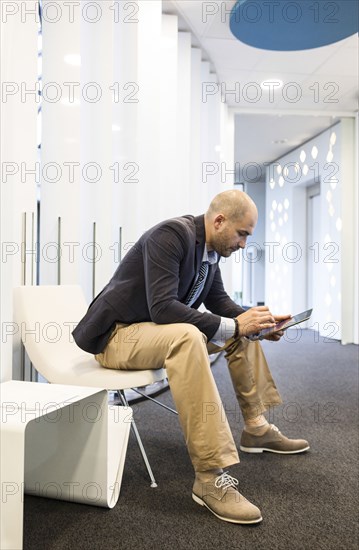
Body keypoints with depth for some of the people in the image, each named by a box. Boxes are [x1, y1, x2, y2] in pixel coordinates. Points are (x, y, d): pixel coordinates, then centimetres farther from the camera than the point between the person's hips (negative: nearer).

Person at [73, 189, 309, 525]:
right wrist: (233, 326, -31)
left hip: (161, 329, 9)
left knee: (242, 330, 7)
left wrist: (250, 320, -4)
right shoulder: (171, 235, -24)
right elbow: (162, 308, -33)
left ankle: (256, 428, 16)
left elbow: (218, 300, 13)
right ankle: (210, 478, -33)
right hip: (117, 334, -9)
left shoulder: (211, 246, 2)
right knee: (187, 337, -37)